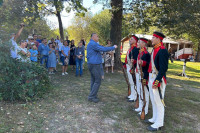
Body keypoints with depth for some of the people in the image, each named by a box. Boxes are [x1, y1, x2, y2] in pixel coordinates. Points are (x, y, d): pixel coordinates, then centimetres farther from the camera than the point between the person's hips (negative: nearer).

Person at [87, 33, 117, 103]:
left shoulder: (91, 44, 19)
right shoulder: (93, 44, -16)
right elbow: (103, 49, -21)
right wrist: (113, 47, -11)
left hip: (91, 64, 11)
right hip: (94, 65, -11)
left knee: (93, 80, 13)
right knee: (97, 81, -6)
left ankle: (93, 96, 19)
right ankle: (91, 96, -2)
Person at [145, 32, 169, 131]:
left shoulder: (162, 51, -16)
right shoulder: (154, 49, 12)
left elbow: (163, 68, -21)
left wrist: (157, 81, -22)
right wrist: (149, 78, 17)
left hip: (158, 78, -9)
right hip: (151, 77, 9)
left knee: (158, 101, 2)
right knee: (153, 100, 19)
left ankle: (159, 124, 15)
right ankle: (155, 118, 35)